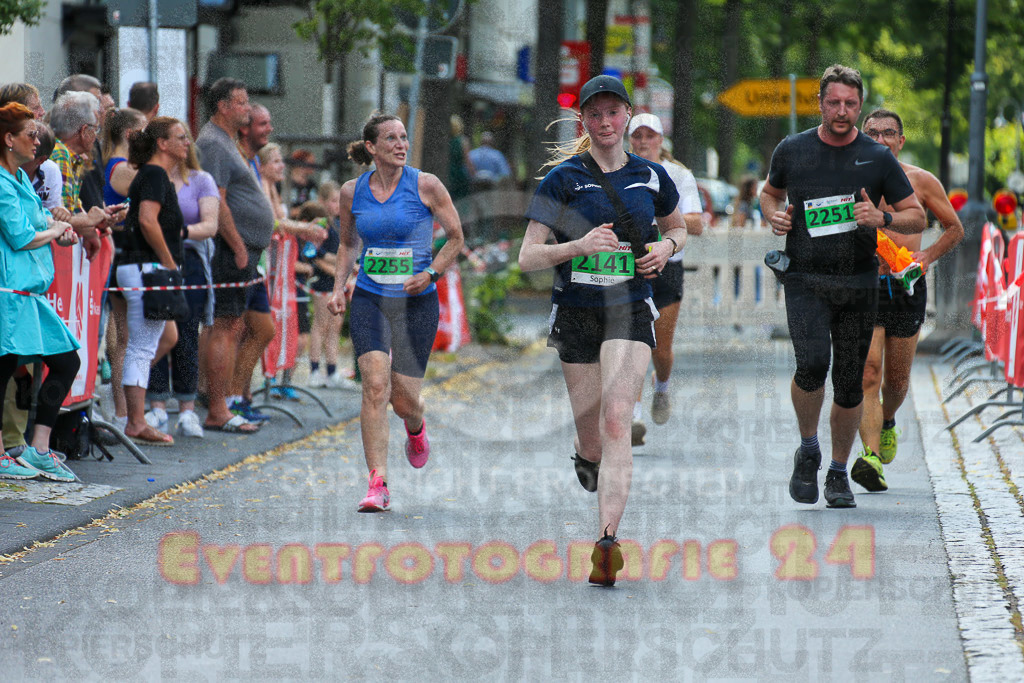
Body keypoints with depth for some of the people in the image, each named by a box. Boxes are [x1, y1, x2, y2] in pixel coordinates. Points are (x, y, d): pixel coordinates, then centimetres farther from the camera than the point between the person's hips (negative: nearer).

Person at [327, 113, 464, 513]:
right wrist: (338, 288, 6)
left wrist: (431, 274, -12)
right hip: (369, 300, 1)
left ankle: (415, 429, 41)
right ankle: (377, 485, -17)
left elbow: (456, 239, 3)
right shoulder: (352, 192, 3)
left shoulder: (426, 186, -5)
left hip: (416, 303, -1)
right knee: (375, 386, -17)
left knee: (404, 399, 1)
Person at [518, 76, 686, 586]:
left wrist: (666, 247, 1)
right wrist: (579, 245, -22)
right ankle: (585, 456, 45)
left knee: (615, 419, -19)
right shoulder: (562, 178, -2)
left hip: (630, 311, 0)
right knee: (591, 438, 5)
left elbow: (678, 229, 24)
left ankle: (608, 540, -25)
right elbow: (528, 257, -5)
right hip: (575, 312, 0)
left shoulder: (651, 176, 6)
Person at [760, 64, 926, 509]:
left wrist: (882, 218, -13)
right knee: (812, 365, -22)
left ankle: (838, 472, 22)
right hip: (806, 281, -1)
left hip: (858, 283, 1)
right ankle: (808, 451, 3)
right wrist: (774, 215, 1)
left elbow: (917, 218, 6)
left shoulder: (878, 159, 2)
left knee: (850, 383, 4)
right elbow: (771, 192, 23)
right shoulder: (792, 150, 4)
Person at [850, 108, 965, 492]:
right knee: (868, 374, -16)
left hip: (907, 288, 2)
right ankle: (870, 456, -23)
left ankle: (887, 422, 44)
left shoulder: (921, 182, 4)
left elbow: (955, 228, 14)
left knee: (897, 379, 12)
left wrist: (928, 256, -3)